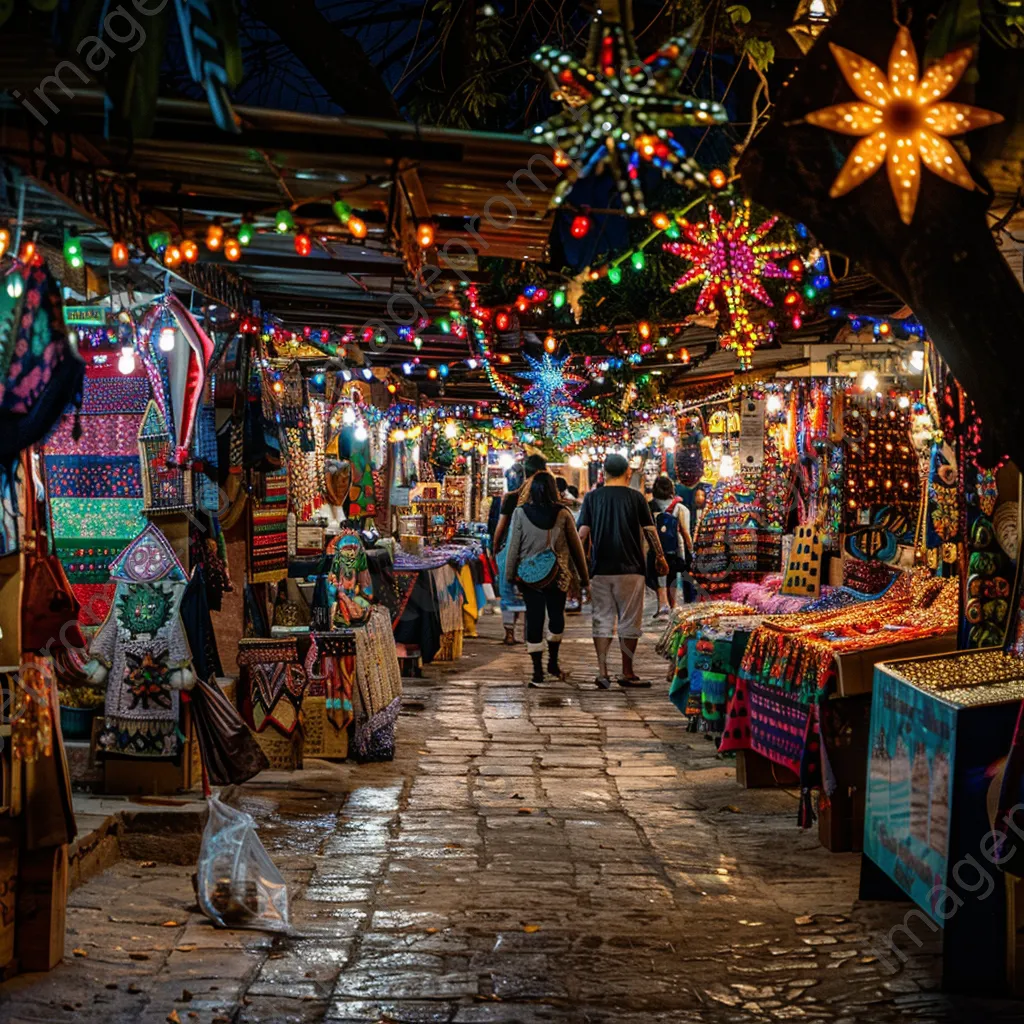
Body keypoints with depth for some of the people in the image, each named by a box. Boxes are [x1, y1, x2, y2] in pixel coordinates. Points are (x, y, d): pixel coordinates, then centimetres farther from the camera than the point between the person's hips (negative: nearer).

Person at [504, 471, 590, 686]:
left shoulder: (521, 513, -4)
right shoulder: (563, 513, -3)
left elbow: (513, 546, -3)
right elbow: (576, 545, 1)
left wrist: (510, 575, 5)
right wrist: (583, 575, 8)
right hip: (558, 576, 0)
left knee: (534, 620, 4)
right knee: (557, 617, 17)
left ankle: (538, 671, 4)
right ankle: (553, 663, 22)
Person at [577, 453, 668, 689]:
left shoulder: (592, 498, 3)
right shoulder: (635, 497, -2)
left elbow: (583, 532, -1)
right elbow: (650, 531, -1)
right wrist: (660, 558, 10)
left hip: (599, 569, 2)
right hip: (630, 568, -2)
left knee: (602, 619, 7)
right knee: (629, 621, 6)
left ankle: (602, 671, -2)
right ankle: (627, 673, 11)